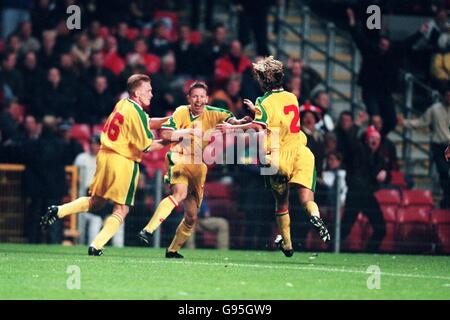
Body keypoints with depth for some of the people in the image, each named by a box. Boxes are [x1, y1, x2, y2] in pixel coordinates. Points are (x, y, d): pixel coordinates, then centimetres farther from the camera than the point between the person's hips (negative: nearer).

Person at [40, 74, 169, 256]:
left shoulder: (122, 104, 10)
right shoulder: (136, 112, -14)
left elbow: (145, 124, 23)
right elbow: (145, 145, -14)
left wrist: (167, 120, 15)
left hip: (105, 155, 8)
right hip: (124, 162, -8)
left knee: (95, 202, 23)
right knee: (121, 210, 2)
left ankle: (58, 211, 11)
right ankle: (96, 246, -6)